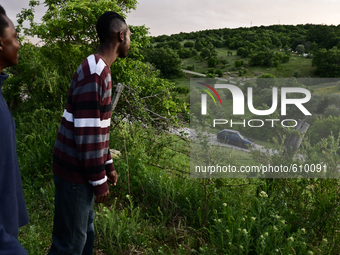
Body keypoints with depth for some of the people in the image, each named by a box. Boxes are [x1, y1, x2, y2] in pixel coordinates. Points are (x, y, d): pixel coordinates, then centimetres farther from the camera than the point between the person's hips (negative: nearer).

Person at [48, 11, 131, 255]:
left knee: (85, 232, 19)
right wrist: (99, 180, -17)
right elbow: (86, 133, -23)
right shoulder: (95, 73, -20)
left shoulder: (99, 69, 12)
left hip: (82, 169, 9)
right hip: (76, 172, -9)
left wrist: (107, 165, 18)